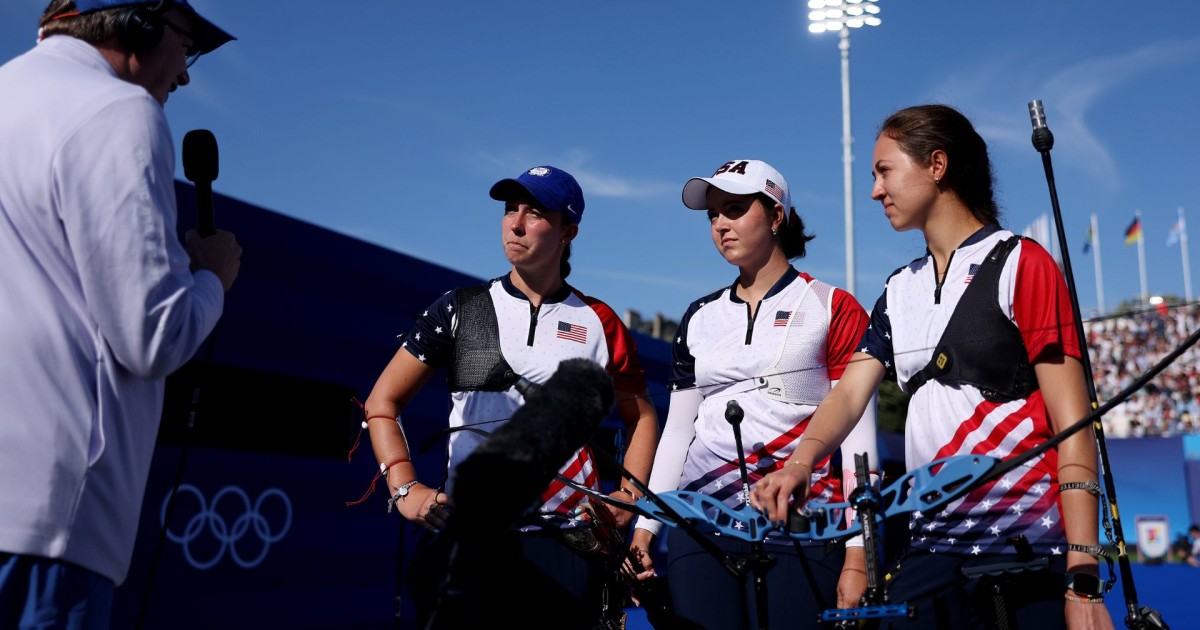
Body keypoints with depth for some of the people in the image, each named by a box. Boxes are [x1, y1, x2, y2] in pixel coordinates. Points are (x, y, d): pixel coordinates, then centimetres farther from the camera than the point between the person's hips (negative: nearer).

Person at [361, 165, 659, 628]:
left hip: (566, 539, 1)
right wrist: (405, 489, -5)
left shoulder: (598, 323, 6)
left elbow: (640, 417, 17)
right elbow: (382, 403, 7)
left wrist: (628, 495, 3)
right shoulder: (460, 309, 5)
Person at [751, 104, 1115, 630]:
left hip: (1032, 554, -4)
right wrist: (801, 460, -18)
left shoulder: (1020, 265, -4)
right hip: (932, 548, 5)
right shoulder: (899, 291, 14)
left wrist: (1084, 580, -15)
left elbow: (1073, 427, -9)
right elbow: (849, 393, 3)